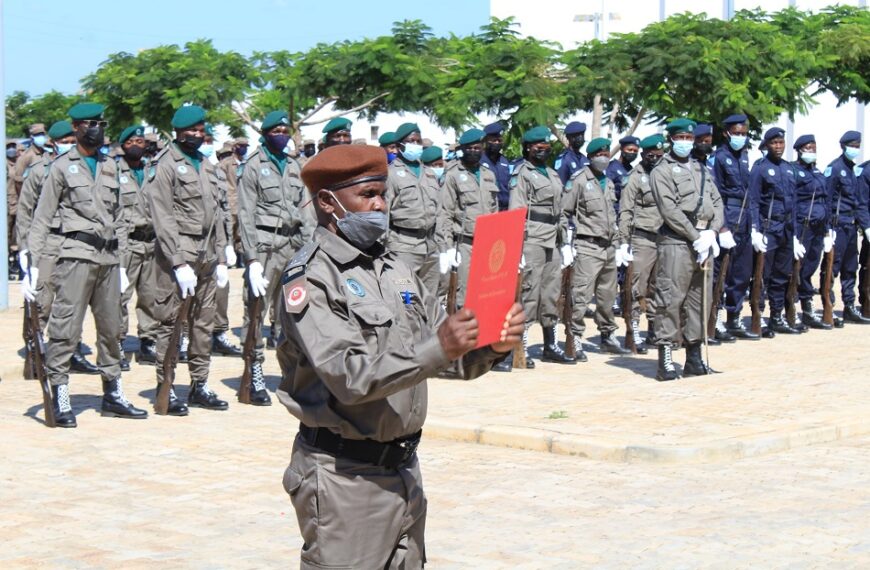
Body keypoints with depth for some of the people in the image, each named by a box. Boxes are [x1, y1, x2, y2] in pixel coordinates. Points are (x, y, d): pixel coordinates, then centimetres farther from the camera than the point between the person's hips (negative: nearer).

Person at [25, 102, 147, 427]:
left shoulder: (110, 167, 17)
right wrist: (33, 263, -8)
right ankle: (59, 399, -6)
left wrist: (122, 262, 16)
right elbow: (42, 219, 0)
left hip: (108, 258, 6)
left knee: (111, 328, 10)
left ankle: (112, 395, 19)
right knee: (66, 328, -9)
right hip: (77, 255, -6)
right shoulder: (62, 167, 1)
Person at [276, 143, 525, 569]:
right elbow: (349, 377, -22)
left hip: (404, 470, 7)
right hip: (345, 478, -7)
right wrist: (437, 349, -30)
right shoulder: (310, 278, -11)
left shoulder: (397, 271, 13)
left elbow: (460, 360, 9)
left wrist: (490, 345, -13)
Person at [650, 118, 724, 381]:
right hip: (676, 243, -7)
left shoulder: (702, 170, 21)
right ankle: (665, 359, -9)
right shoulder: (661, 172, 0)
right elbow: (670, 210, -10)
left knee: (701, 299, 9)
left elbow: (717, 203, 15)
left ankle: (694, 357, 16)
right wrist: (696, 237, -15)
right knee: (671, 300, -9)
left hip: (704, 242, 7)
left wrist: (711, 233, -3)